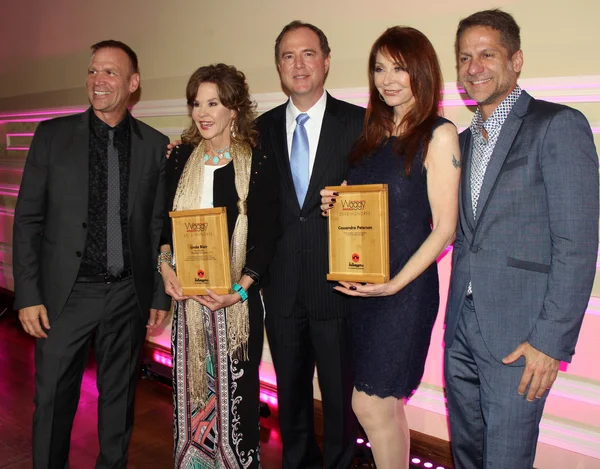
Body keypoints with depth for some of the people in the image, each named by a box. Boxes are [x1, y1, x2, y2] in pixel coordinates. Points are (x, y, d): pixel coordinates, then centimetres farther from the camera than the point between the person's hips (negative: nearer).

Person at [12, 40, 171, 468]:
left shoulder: (155, 145, 2)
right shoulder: (53, 135, 0)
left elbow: (160, 226, 4)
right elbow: (28, 219, 0)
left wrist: (160, 295, 4)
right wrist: (28, 295, -5)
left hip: (128, 296, 1)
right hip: (67, 293, 0)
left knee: (119, 398, 15)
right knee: (53, 400, 9)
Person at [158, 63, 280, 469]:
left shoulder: (259, 165, -5)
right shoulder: (181, 159, 8)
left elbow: (267, 237, -8)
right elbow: (167, 220, 11)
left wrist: (239, 290, -17)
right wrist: (165, 264, -6)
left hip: (237, 299, -4)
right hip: (187, 294, 4)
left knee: (235, 388, 6)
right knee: (190, 386, 13)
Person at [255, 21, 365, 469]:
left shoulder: (358, 123, -3)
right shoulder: (263, 128, 7)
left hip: (337, 285, -3)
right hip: (282, 288, 3)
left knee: (341, 394, 11)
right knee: (290, 393, 19)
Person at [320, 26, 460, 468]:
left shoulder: (438, 135, -8)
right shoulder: (373, 135, 11)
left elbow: (444, 228, -12)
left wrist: (394, 283, -19)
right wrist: (337, 208, -1)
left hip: (406, 287, -6)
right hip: (361, 284, 6)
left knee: (370, 404, -2)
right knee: (387, 404, 15)